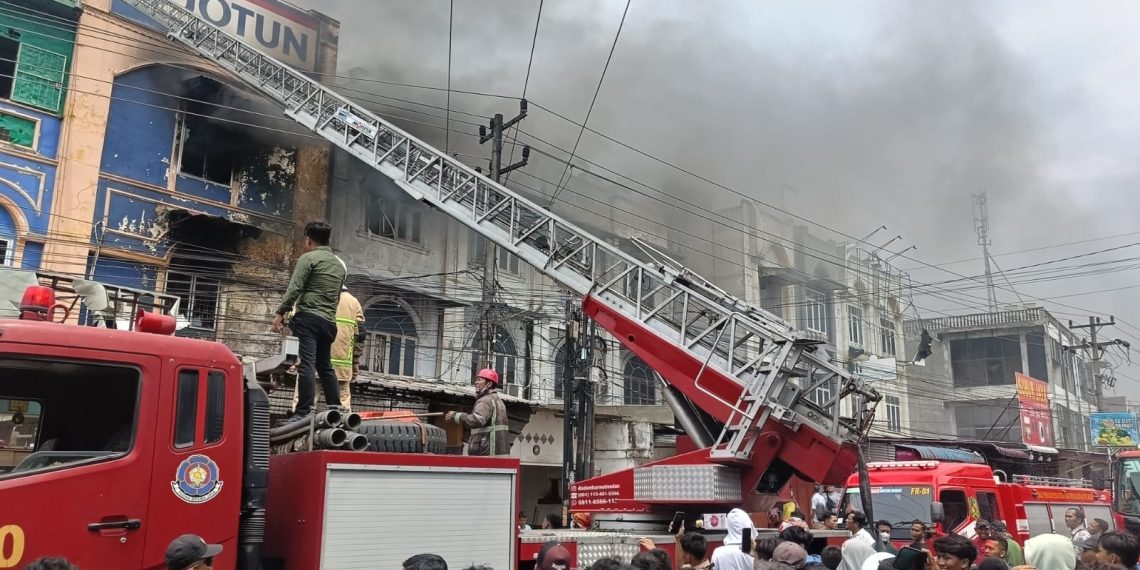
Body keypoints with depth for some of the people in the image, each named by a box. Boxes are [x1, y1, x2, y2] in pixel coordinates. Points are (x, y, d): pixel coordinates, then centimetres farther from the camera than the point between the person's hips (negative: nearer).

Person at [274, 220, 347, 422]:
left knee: (307, 364, -13)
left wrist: (280, 313, -7)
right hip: (329, 321, 7)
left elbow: (294, 288, -10)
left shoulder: (308, 258, -2)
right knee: (325, 366, 14)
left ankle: (304, 412, -19)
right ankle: (336, 411, 14)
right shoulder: (340, 264, 21)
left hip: (308, 317, -7)